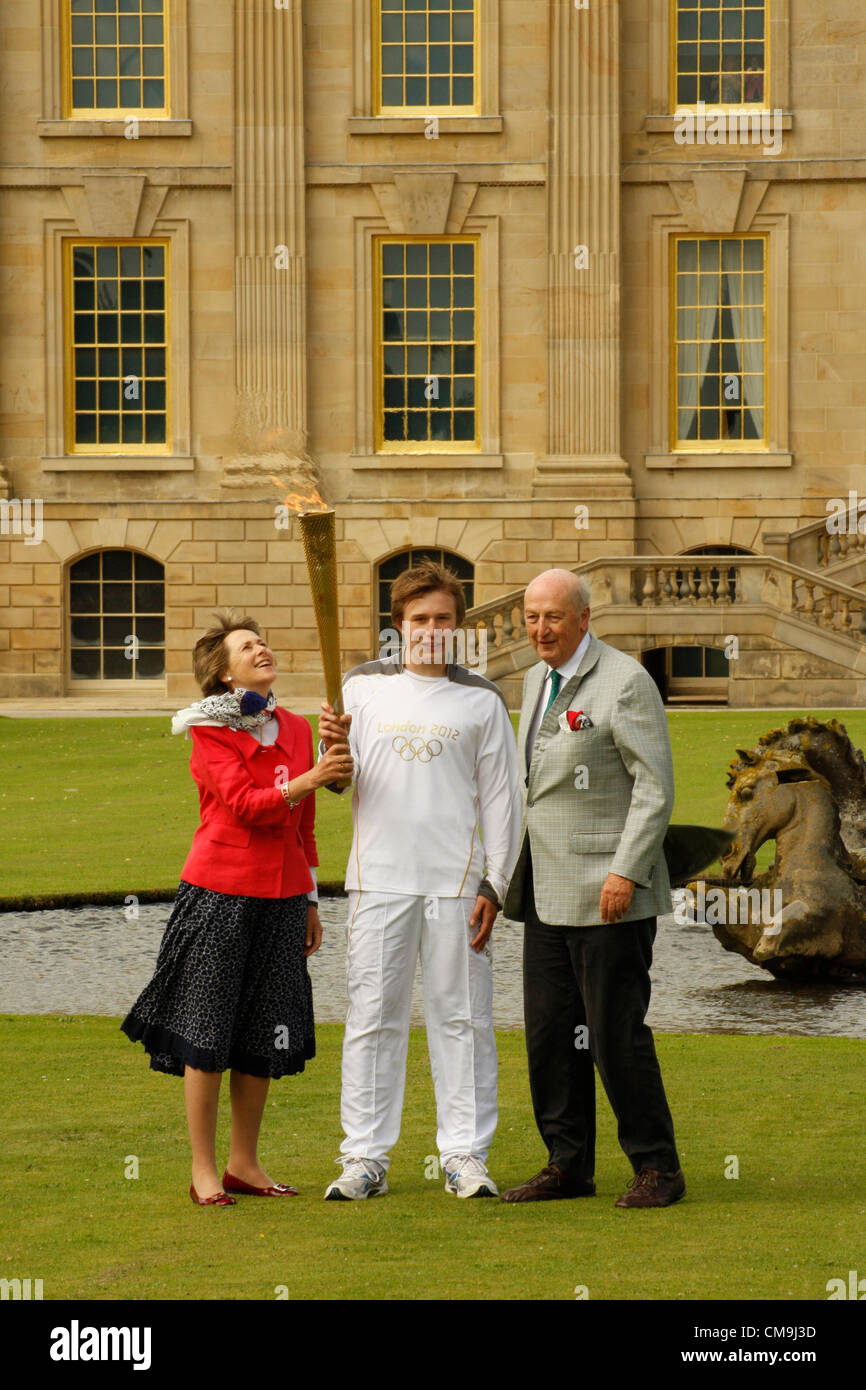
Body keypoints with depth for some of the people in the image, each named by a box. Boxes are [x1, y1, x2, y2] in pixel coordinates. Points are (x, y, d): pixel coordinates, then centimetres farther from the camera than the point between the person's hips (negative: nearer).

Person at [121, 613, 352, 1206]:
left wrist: (310, 900, 17)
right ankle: (204, 1170, 6)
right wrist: (307, 780, -28)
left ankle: (244, 1163, 19)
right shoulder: (210, 731, -5)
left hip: (282, 899, 6)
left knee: (265, 1037, 8)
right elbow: (245, 806, -17)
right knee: (207, 1033, -1)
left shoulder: (296, 728, 12)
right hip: (221, 894, -5)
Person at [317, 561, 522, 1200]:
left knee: (462, 1015, 1)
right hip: (379, 876, 1)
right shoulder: (364, 686, 9)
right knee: (373, 1016, 2)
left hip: (456, 881, -1)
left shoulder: (482, 700, 7)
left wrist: (494, 885, -1)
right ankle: (366, 1158, 8)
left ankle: (465, 1154, 7)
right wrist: (334, 751, -13)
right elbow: (344, 784, 9)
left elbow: (502, 798, 6)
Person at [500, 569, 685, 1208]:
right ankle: (569, 1163, 15)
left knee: (617, 1033, -6)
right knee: (552, 1031, 7)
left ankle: (657, 1168, 4)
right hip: (548, 893, 8)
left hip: (608, 892, -8)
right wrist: (514, 878, 19)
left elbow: (656, 785, -13)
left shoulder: (625, 681, -9)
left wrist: (625, 872, -20)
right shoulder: (537, 680, 15)